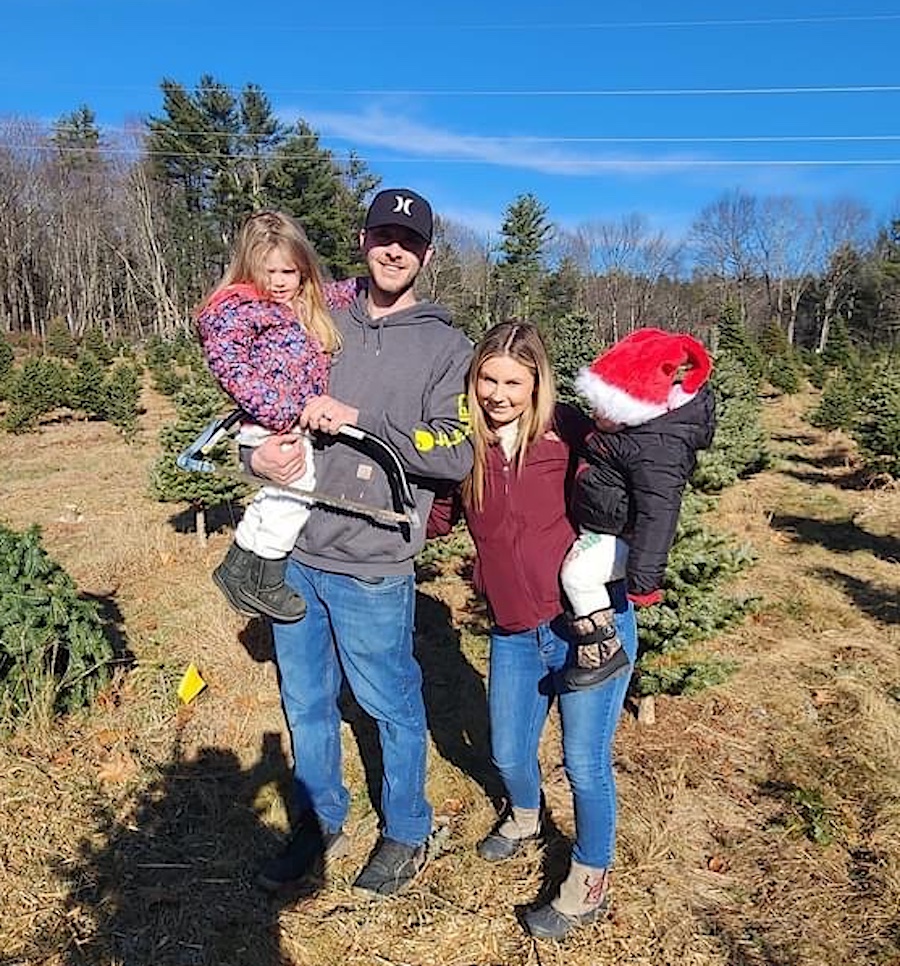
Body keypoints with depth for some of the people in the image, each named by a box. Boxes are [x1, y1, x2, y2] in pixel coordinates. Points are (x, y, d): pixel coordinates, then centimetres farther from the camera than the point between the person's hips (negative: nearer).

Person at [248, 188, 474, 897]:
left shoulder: (445, 346, -2)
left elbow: (457, 453, -14)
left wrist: (361, 419, -21)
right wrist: (259, 457, -9)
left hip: (371, 566, -4)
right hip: (292, 552, 5)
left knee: (392, 706, 13)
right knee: (305, 703, 19)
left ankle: (407, 834, 38)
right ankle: (320, 825, 42)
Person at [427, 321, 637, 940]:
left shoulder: (568, 431, -11)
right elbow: (433, 521, 7)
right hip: (515, 634, 5)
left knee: (586, 763, 7)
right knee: (509, 755, 21)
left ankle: (591, 883, 35)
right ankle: (525, 818, 56)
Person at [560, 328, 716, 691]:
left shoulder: (658, 450, -33)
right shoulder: (632, 419, -4)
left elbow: (656, 514, -34)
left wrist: (643, 578, -34)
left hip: (619, 535, -10)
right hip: (595, 524, 10)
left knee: (577, 573, -28)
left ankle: (604, 649, -10)